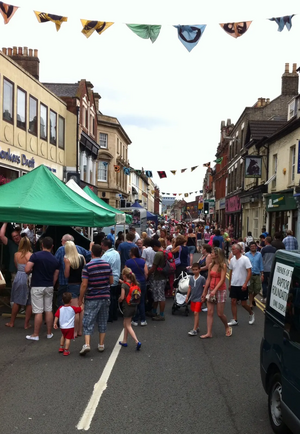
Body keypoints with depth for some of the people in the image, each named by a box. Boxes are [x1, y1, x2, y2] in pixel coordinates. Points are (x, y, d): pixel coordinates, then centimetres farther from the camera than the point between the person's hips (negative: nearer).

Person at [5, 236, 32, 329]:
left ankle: (11, 322, 27)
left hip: (19, 277, 3)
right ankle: (26, 324, 13)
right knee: (29, 303, 9)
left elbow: (16, 266, 12)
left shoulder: (16, 255, -3)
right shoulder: (31, 255, -14)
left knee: (17, 302, 17)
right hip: (28, 279, -3)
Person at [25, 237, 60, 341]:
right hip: (49, 287, 4)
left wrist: (33, 269, 4)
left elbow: (27, 270, -18)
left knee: (38, 312, 0)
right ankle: (49, 333, 20)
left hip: (37, 287, -4)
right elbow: (55, 277, 6)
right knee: (49, 310, 12)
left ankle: (36, 335, 8)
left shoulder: (36, 255, -11)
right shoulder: (55, 260, 2)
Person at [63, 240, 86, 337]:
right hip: (82, 285, 5)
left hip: (72, 286, -5)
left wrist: (65, 264, -1)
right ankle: (80, 331, 21)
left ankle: (75, 332, 7)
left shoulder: (67, 259, -13)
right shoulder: (82, 257, 1)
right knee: (81, 309, 12)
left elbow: (66, 275, -11)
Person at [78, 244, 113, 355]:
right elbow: (111, 281, 6)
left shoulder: (88, 266, -13)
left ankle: (87, 344, -11)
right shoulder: (107, 265, 1)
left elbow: (84, 285, -14)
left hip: (92, 298, -4)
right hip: (105, 297, 4)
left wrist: (80, 298, -4)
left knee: (88, 322, 1)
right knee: (103, 322, 13)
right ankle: (101, 344, 18)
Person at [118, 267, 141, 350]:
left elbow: (122, 297, -19)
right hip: (134, 306, 7)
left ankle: (137, 341, -13)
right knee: (125, 323, 21)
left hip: (127, 307, -7)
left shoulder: (124, 285, -17)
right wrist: (122, 282, 22)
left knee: (128, 326, 0)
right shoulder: (134, 283, 2)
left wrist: (119, 300, 1)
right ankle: (124, 341, 29)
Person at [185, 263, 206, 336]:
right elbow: (190, 288, 11)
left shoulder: (202, 278, -10)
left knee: (196, 313, -11)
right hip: (192, 298, 6)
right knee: (195, 313, 14)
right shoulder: (191, 278, 5)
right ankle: (197, 327, 28)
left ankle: (194, 330, -10)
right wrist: (187, 296, 8)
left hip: (198, 298, -6)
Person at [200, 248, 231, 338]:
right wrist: (204, 292, 10)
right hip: (211, 290, 5)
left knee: (220, 313, 1)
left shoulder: (223, 265, -8)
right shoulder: (211, 265, 7)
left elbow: (222, 279, -15)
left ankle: (227, 327, 28)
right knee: (210, 312, 1)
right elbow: (208, 279, 10)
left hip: (220, 290, -5)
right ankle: (209, 333, 5)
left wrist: (215, 290, -25)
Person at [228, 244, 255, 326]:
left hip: (242, 285, -5)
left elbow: (249, 272, -14)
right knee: (233, 302, 2)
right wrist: (230, 284, 15)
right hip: (234, 285, 5)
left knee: (243, 303, 2)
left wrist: (245, 284, -21)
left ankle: (251, 313, 30)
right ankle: (234, 320, 11)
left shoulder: (245, 259, -12)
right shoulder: (232, 260, 5)